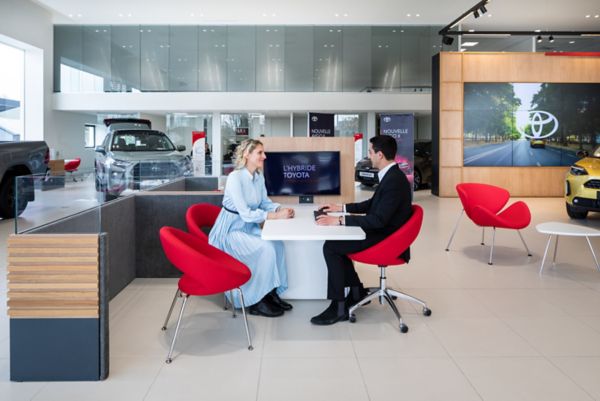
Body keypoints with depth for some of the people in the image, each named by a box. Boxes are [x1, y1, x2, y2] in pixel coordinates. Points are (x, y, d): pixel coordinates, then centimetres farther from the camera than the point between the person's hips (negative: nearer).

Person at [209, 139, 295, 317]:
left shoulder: (259, 176, 2)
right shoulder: (235, 178, -23)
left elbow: (265, 202, 9)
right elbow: (246, 213, -26)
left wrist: (281, 209, -13)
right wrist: (276, 215, -28)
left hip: (249, 227, 8)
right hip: (231, 230, -7)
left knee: (277, 244, -14)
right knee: (266, 249, -24)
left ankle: (271, 293, -2)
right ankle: (256, 302, -11)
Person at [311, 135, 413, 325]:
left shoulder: (395, 181, -23)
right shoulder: (390, 176, 8)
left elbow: (379, 220, -28)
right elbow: (372, 204, 20)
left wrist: (340, 220, -27)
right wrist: (342, 208, 15)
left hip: (386, 239, -10)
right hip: (383, 232, 10)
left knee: (331, 247, -14)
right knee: (337, 242, 10)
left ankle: (339, 307, -8)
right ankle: (357, 291, 18)